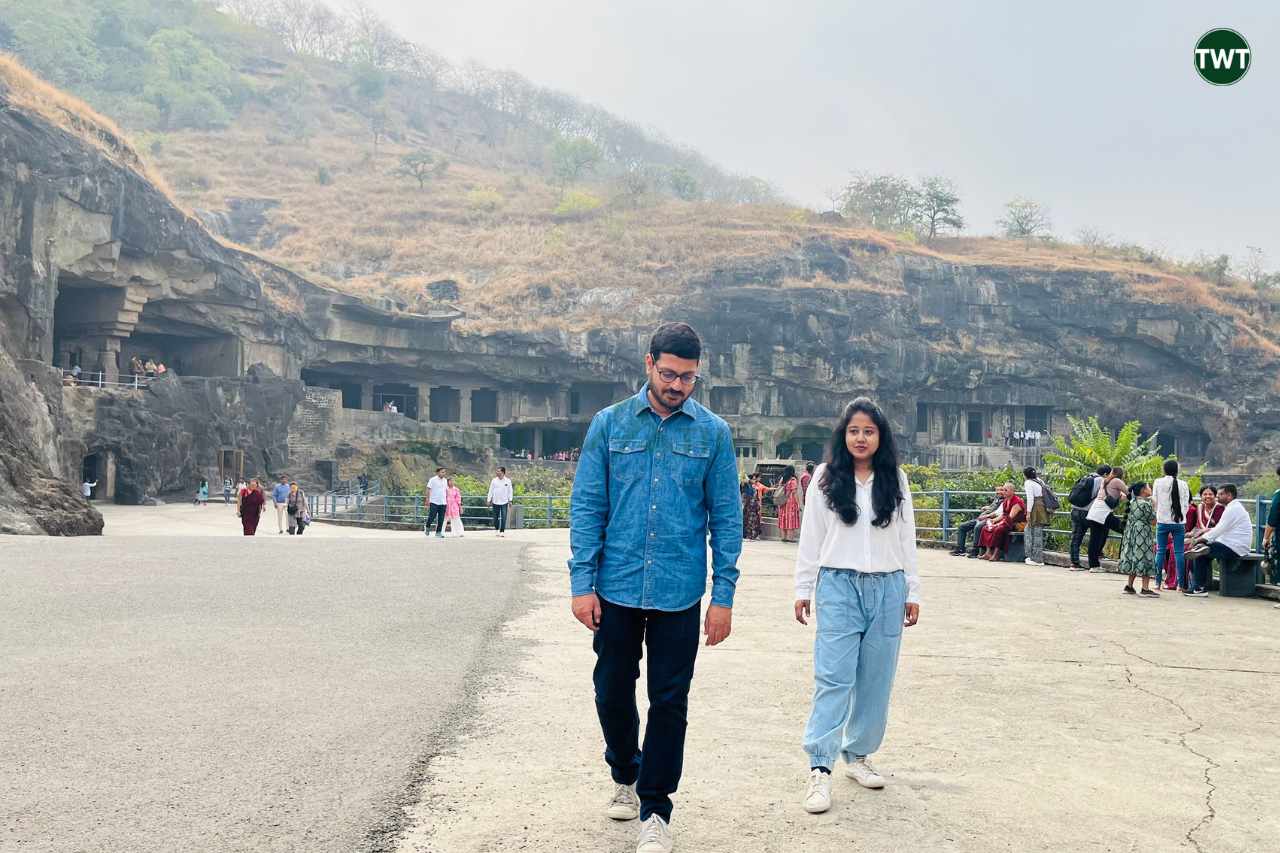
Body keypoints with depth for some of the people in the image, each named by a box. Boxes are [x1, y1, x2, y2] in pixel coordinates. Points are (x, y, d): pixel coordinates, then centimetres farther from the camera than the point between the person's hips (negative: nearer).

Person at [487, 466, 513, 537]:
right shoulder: (494, 480, 2)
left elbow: (510, 491, 6)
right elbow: (491, 491, 5)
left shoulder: (508, 481, 0)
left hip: (504, 502, -1)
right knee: (496, 517, 7)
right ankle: (497, 529, 26)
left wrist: (510, 500, 1)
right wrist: (488, 500, 2)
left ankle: (502, 531, -2)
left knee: (503, 518, -7)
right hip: (495, 502, 1)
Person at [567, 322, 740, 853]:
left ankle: (655, 809, 20)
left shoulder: (713, 432, 1)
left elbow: (726, 518, 2)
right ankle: (626, 775, 39)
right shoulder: (609, 424, 1)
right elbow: (587, 507, 0)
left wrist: (724, 595, -4)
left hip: (680, 593, -1)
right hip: (615, 589, 1)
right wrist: (582, 583, -7)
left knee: (669, 701, 5)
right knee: (612, 691, 13)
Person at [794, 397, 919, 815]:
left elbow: (907, 540, 11)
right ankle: (820, 769, -9)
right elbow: (810, 538, 4)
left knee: (876, 680, 7)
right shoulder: (825, 479, 3)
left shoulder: (896, 481, 9)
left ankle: (857, 756, 21)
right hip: (839, 585, -3)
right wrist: (803, 589, 2)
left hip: (887, 589, 3)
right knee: (833, 678, -8)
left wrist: (912, 592, 9)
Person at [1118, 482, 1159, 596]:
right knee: (1144, 559, -5)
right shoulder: (1145, 504, -15)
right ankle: (1145, 588, -7)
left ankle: (1129, 586, 17)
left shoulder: (1132, 502, 10)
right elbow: (1153, 521, -11)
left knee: (1134, 559, 13)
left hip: (1131, 535, 9)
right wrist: (1155, 508, 1)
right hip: (1142, 536, -9)